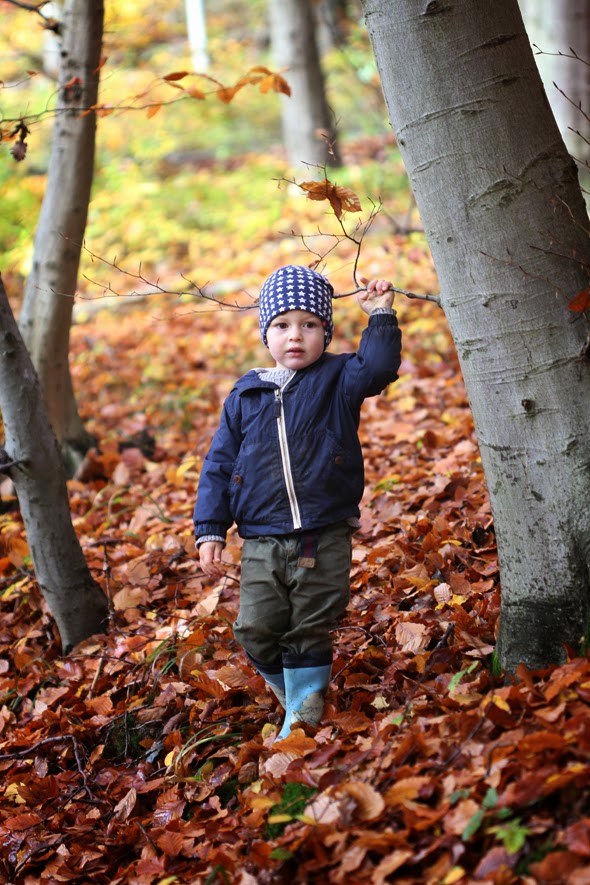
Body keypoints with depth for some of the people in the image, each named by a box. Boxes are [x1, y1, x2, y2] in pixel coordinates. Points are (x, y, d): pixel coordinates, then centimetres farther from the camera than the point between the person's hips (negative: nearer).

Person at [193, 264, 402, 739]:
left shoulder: (337, 379, 4)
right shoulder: (245, 396, 9)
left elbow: (378, 367, -18)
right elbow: (219, 465, 11)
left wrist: (381, 317, -19)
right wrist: (210, 531, 6)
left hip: (325, 539, -2)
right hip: (262, 544, 2)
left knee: (310, 633, 3)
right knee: (256, 633, 0)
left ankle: (304, 715, 17)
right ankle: (292, 693, 24)